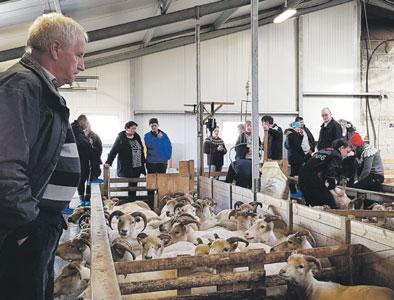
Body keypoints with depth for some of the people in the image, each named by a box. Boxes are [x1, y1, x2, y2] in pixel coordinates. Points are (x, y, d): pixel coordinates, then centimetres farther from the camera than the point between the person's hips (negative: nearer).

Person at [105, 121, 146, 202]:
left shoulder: (137, 136, 11)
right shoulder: (121, 138, -5)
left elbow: (141, 150, 18)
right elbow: (114, 150, -11)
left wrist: (143, 162, 16)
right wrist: (108, 162, -19)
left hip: (137, 167, 5)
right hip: (126, 168, -5)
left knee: (134, 184, 8)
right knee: (131, 184, -5)